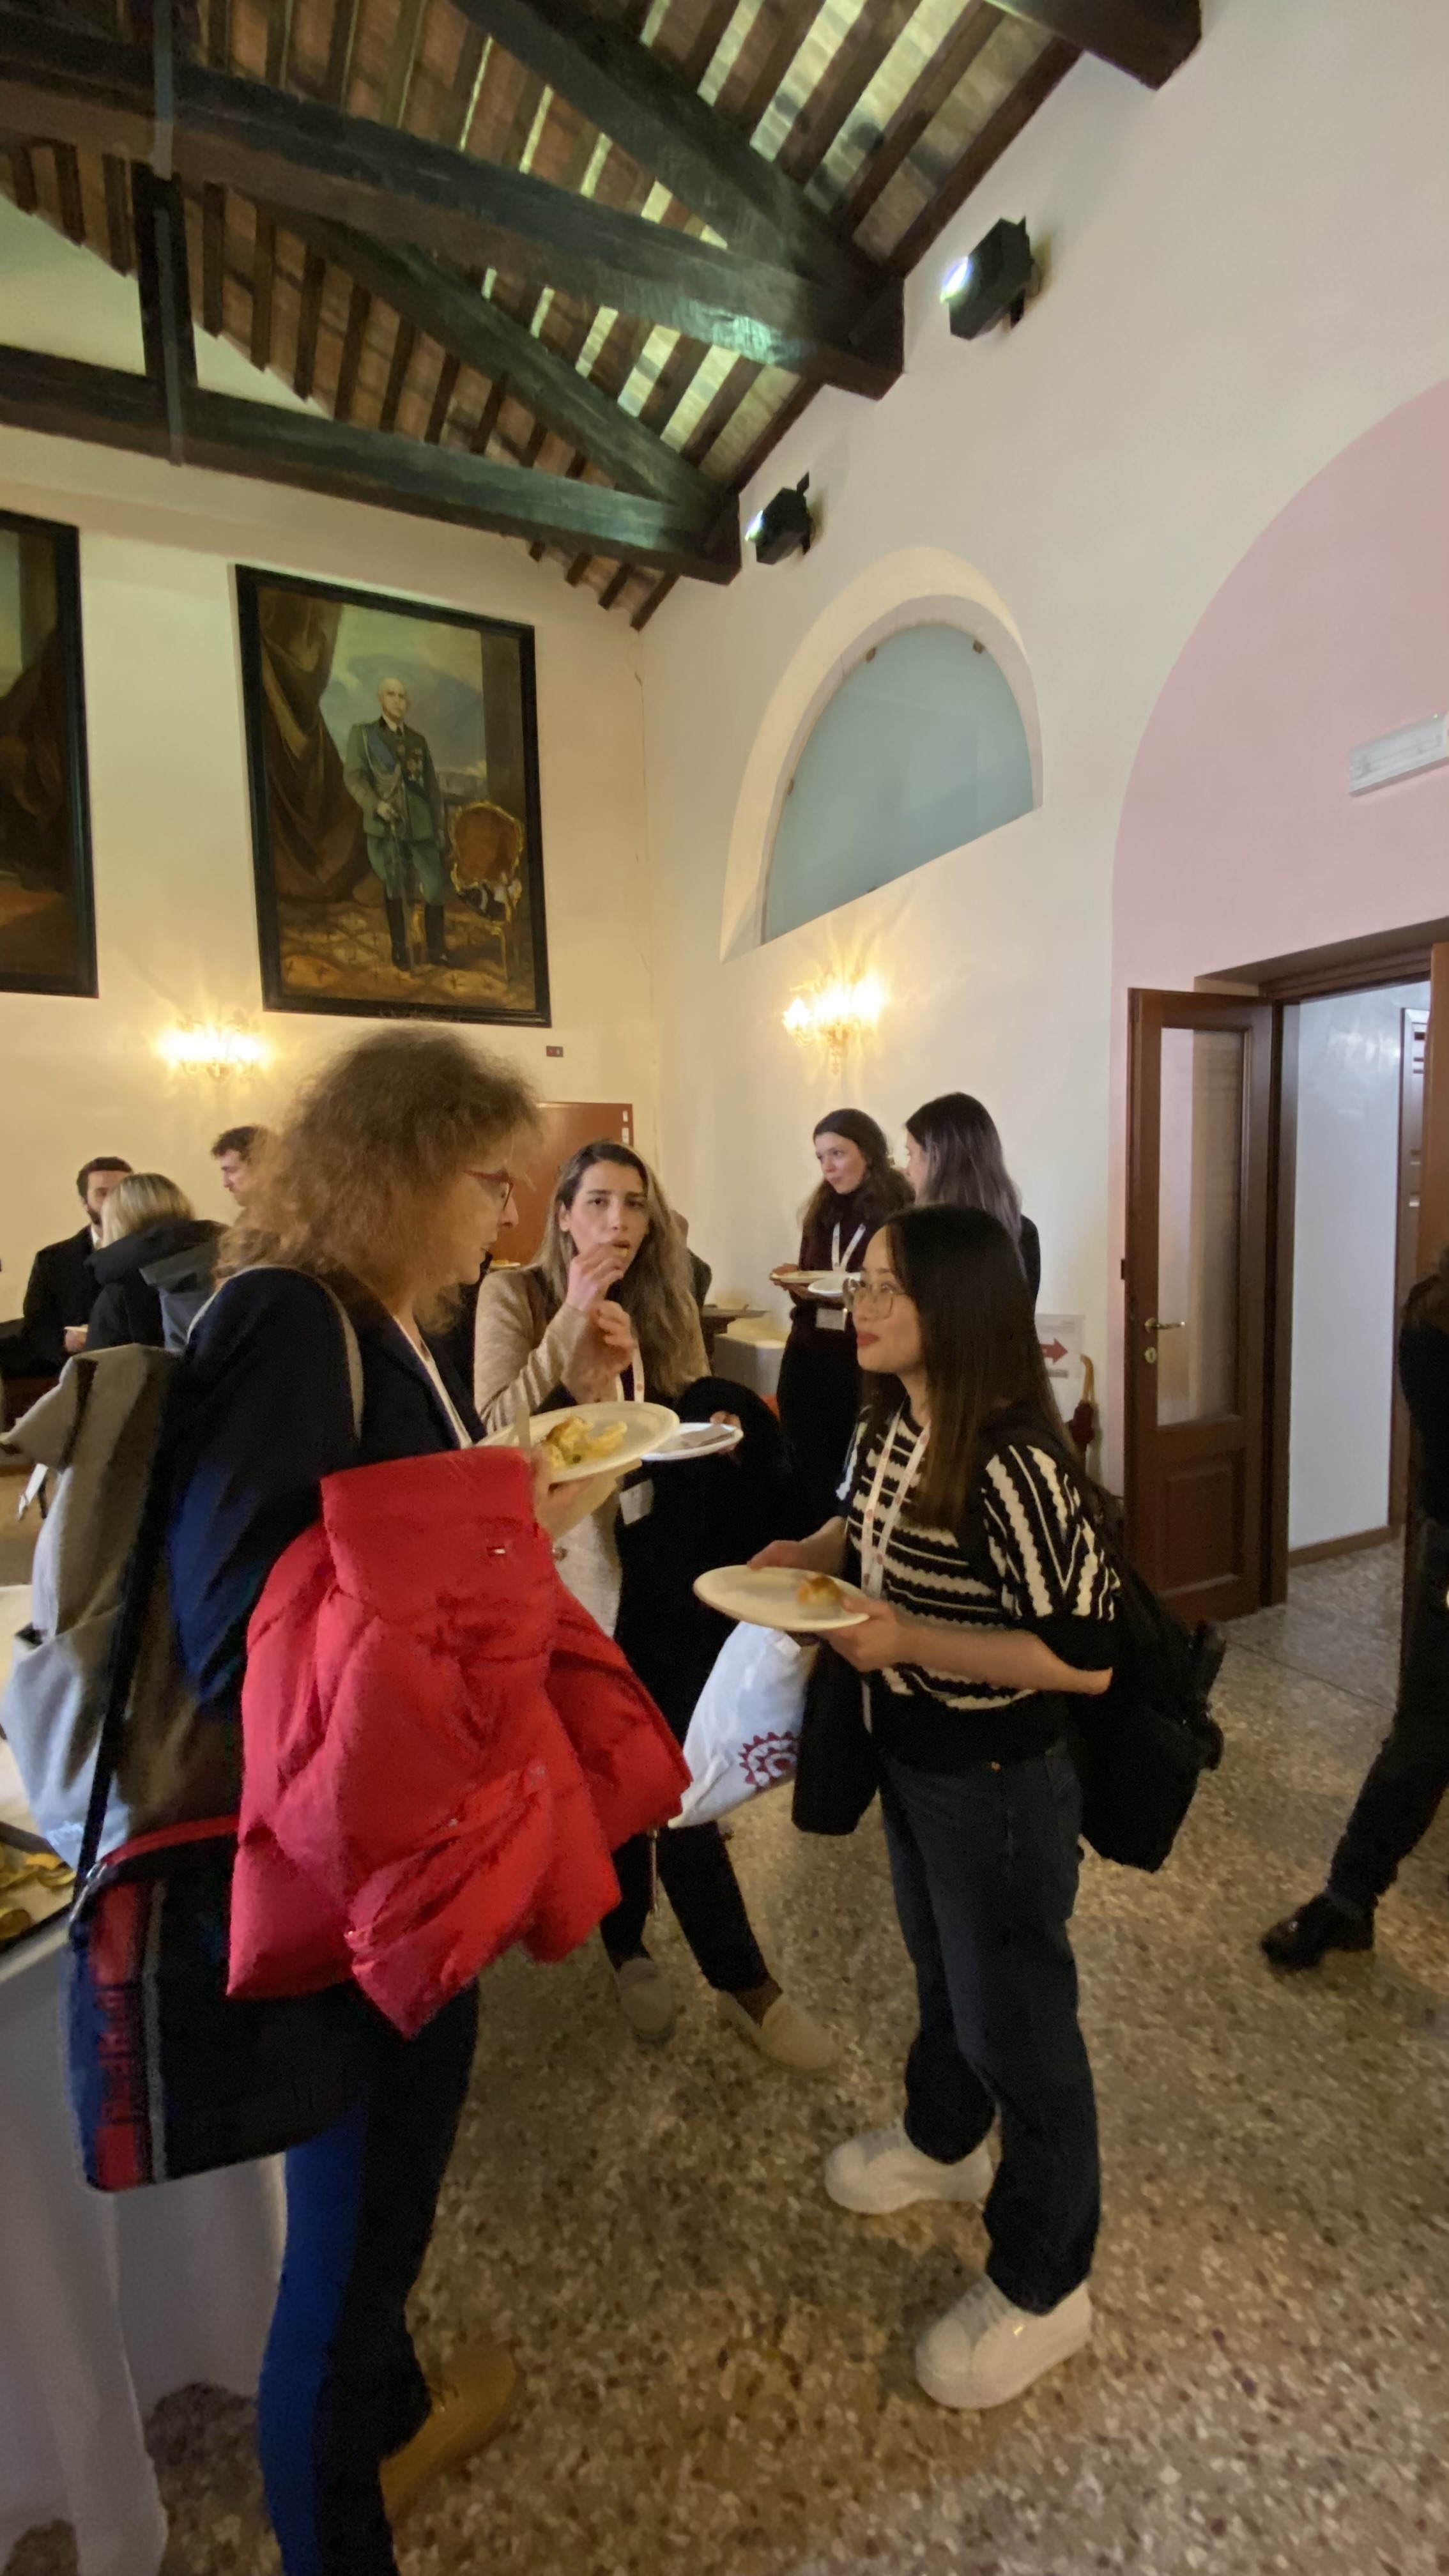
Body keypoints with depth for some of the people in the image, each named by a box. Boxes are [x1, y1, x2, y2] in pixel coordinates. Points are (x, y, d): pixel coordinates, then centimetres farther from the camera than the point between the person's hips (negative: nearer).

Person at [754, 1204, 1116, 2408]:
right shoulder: (890, 1423, -6)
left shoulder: (1015, 1467, -31)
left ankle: (1043, 2289, 41)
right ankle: (942, 2140, 58)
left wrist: (910, 1640, -32)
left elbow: (1087, 1656, -27)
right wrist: (808, 1552, -6)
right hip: (910, 1759, 8)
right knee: (941, 1972, 31)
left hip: (999, 1785, -8)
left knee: (1014, 2021, 14)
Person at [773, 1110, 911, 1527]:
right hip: (806, 1367, 5)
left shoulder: (902, 1216, -7)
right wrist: (797, 1285, -4)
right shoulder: (820, 1215, 11)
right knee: (810, 1483, 12)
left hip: (867, 1371, -5)